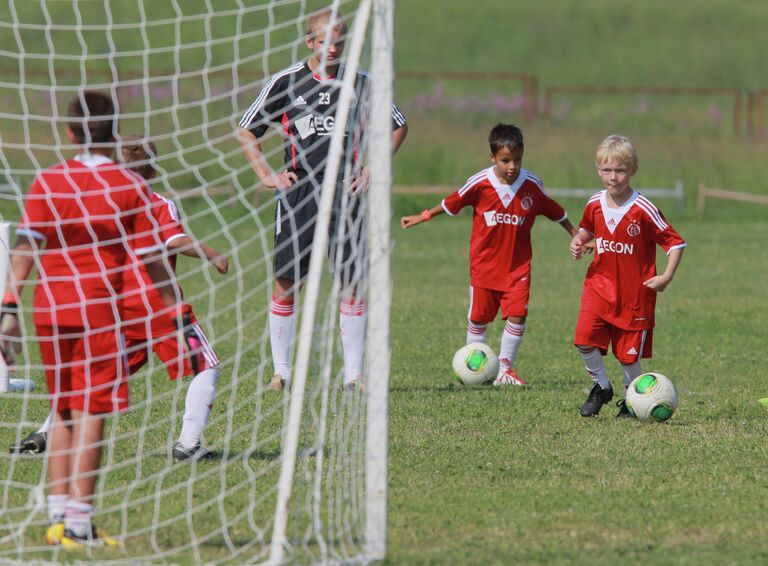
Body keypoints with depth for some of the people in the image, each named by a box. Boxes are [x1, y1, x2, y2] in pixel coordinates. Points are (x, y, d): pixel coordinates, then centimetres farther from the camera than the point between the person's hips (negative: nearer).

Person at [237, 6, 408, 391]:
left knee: (351, 283, -1)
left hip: (345, 197, 1)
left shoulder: (360, 83, 5)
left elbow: (397, 127, 19)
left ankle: (353, 372, 5)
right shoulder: (286, 82, 2)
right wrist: (267, 175, 0)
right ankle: (281, 371, 7)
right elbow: (245, 131, 10)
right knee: (286, 283, -2)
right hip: (297, 196, -1)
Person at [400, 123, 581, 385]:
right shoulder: (479, 183, -11)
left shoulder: (532, 185, -7)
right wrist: (422, 217, 10)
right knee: (478, 319, 6)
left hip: (518, 265, 1)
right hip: (484, 263, -1)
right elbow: (451, 204, 4)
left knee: (517, 316, -8)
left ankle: (505, 369, 5)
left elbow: (555, 212, 8)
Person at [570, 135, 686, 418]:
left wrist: (666, 277, -19)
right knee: (585, 339, -13)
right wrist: (578, 241, 1)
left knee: (628, 354, 4)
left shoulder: (643, 210, -15)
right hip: (599, 285, 3)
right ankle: (601, 387, 12)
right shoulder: (595, 204, 0)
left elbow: (675, 243, -9)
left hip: (635, 291, -3)